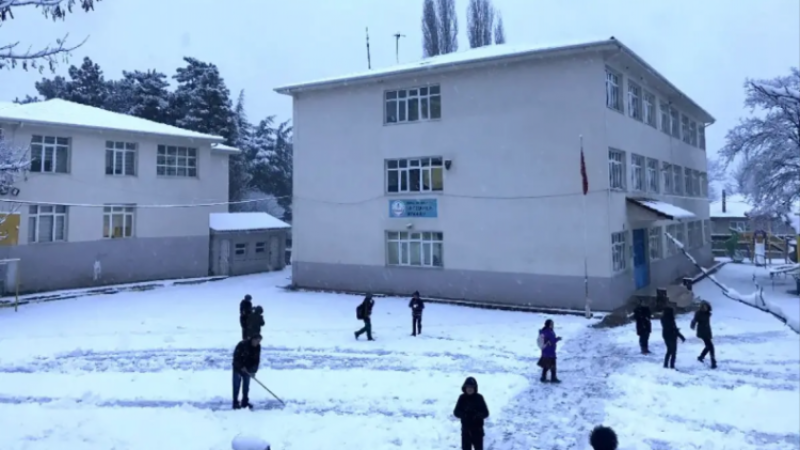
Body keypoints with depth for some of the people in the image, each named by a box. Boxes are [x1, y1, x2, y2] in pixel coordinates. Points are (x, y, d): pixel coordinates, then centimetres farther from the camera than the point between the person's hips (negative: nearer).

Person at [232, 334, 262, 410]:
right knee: (236, 385, -3)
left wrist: (253, 370, -12)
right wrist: (241, 367, -23)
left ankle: (245, 402, 17)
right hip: (238, 367, -5)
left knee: (246, 386, 8)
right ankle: (235, 403, 2)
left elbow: (257, 360, -4)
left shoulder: (257, 347, -8)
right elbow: (236, 356, -22)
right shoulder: (242, 344, -26)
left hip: (247, 369, 5)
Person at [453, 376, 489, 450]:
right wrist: (464, 414, -24)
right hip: (466, 429, 1)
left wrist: (478, 414, -28)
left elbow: (486, 413, -8)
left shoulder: (479, 398, -8)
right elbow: (456, 412, -4)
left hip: (477, 429, -1)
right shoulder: (462, 398, -5)